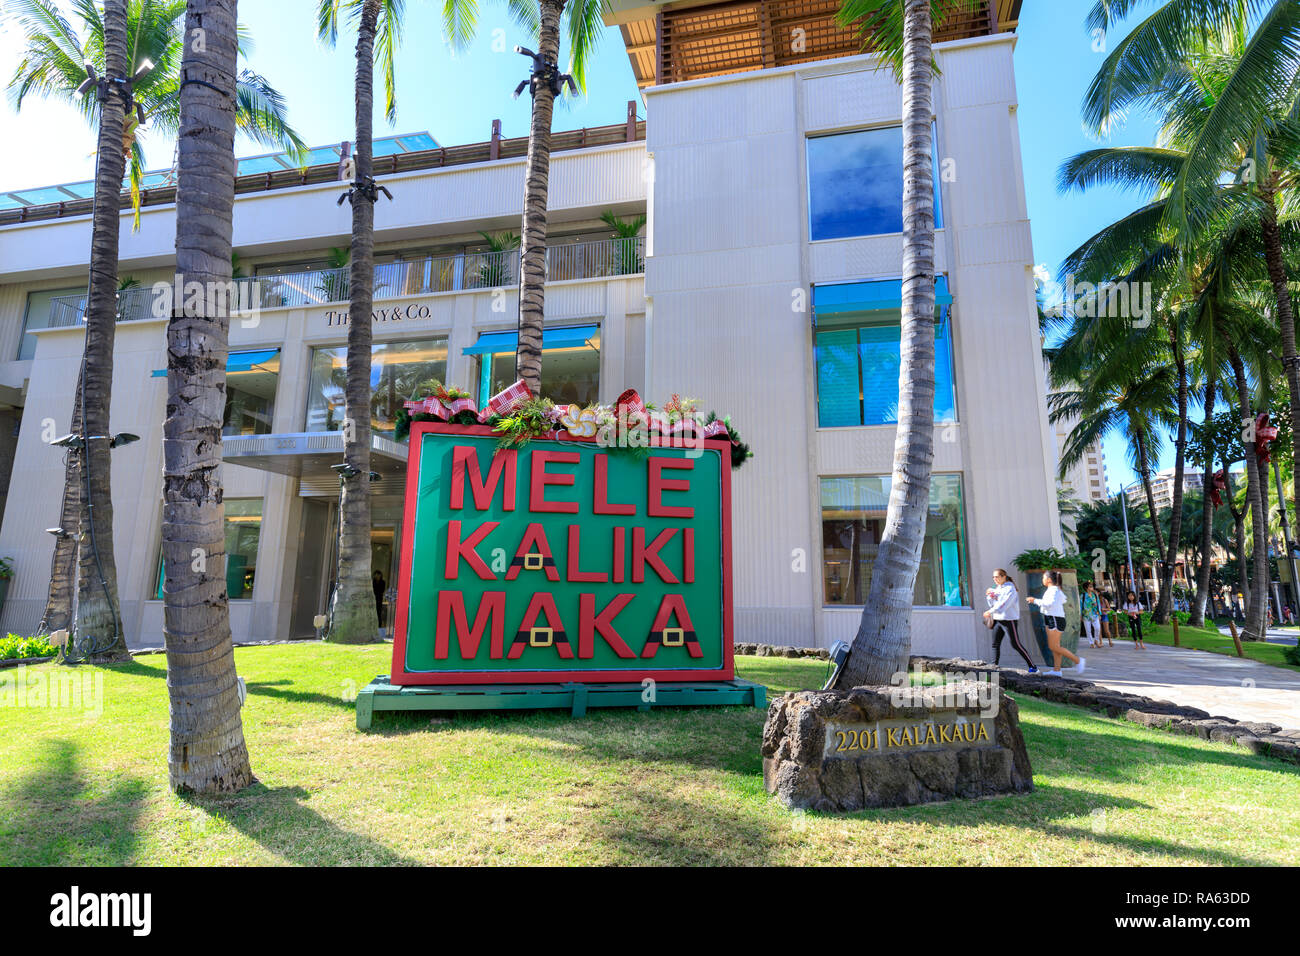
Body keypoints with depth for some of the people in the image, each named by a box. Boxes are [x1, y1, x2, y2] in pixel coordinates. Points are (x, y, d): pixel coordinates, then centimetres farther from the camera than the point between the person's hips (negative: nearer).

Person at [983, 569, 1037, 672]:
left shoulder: (1010, 588, -11)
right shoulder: (997, 589, 13)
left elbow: (1004, 604, -22)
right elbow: (993, 604, 14)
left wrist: (990, 612, -24)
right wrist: (990, 596, -4)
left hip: (1009, 620, -8)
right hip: (998, 620, 8)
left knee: (1016, 644, -6)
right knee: (995, 644, 3)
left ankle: (1032, 667, 4)